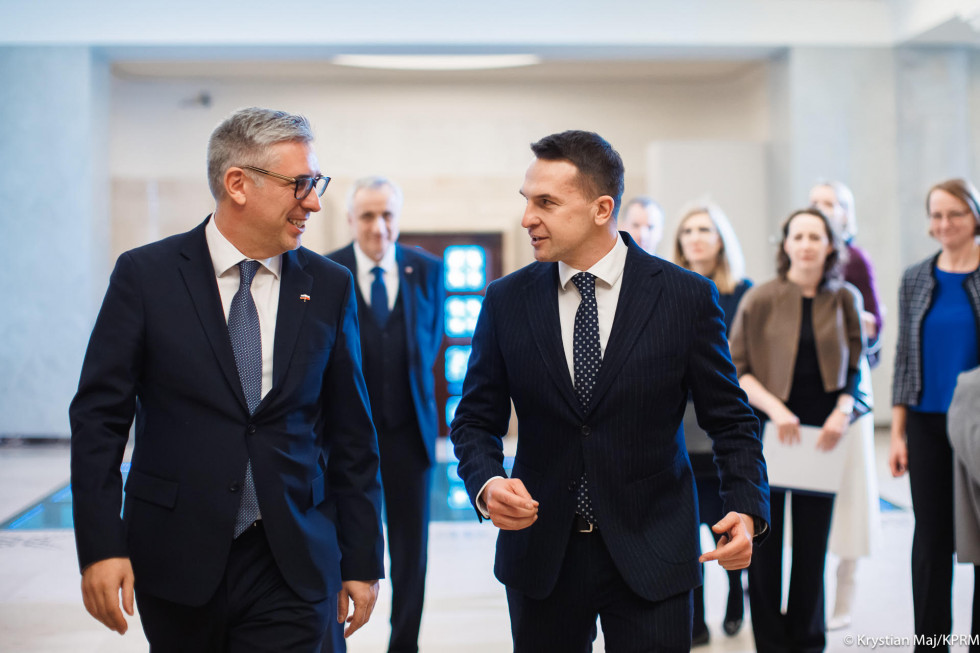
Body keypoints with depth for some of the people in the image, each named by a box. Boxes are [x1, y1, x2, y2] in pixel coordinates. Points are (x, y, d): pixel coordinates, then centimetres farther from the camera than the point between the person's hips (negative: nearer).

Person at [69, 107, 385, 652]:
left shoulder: (330, 286, 2)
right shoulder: (145, 275, -3)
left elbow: (351, 435, 4)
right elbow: (100, 416, -2)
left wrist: (362, 560, 4)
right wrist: (100, 545, -9)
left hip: (292, 568, 1)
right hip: (175, 564, -1)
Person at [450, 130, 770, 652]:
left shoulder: (686, 296, -5)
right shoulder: (506, 301, 0)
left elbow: (730, 420, 0)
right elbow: (476, 419, 6)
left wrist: (747, 509, -15)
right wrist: (486, 484, -14)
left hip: (649, 555, -2)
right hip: (540, 556, 2)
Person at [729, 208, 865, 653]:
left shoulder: (844, 299, 5)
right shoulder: (760, 300, -2)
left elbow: (857, 365, 10)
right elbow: (735, 368, -2)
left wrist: (842, 411, -6)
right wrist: (774, 407, -14)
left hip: (822, 432, 2)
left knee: (813, 541, 7)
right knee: (764, 541, 2)